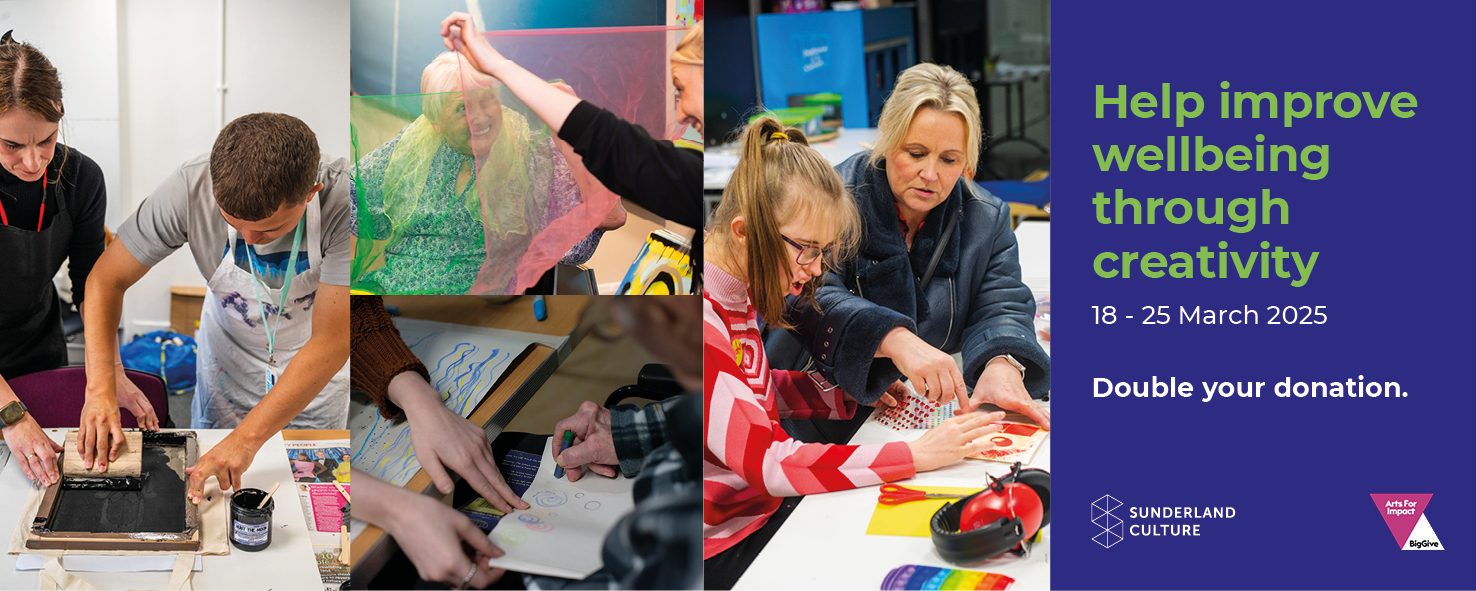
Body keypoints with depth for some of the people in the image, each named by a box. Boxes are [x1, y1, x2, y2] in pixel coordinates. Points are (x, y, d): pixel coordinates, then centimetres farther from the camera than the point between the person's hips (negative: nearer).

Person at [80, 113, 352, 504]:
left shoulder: (340, 200, -39)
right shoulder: (189, 189, -32)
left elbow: (331, 343, -36)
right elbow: (107, 278, -19)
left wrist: (245, 438, -40)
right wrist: (100, 388, -31)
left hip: (315, 365, -1)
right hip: (229, 355, 2)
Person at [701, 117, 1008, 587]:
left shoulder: (734, 293, 2)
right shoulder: (702, 318, -26)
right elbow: (766, 461, -28)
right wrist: (916, 456, -26)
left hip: (760, 504, 8)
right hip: (724, 545, -8)